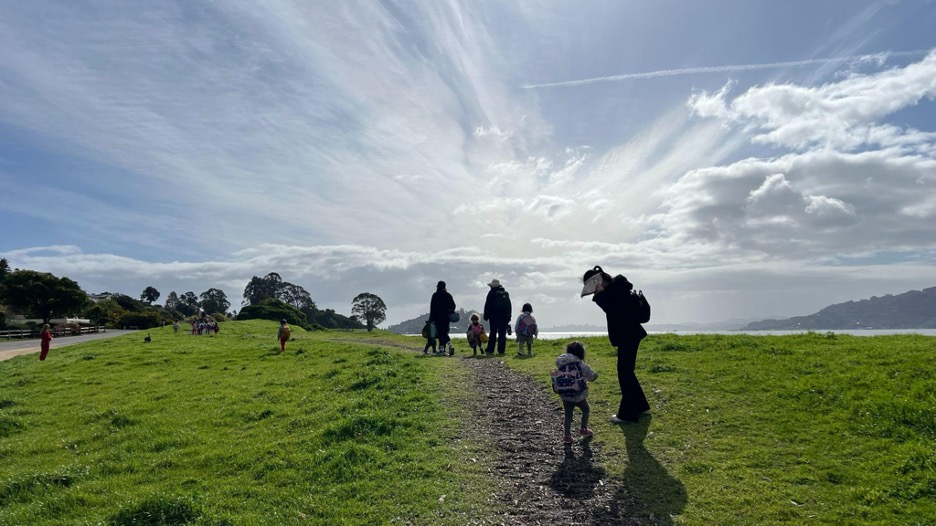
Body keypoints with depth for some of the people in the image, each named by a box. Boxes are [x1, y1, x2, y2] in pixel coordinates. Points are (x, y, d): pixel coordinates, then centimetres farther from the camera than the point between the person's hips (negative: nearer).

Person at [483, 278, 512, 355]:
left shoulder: (492, 293, -5)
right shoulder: (506, 293, 10)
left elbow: (487, 305, -6)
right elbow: (509, 306, 14)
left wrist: (486, 316, 0)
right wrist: (509, 317, 18)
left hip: (494, 316, -3)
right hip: (504, 316, 3)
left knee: (493, 333, 6)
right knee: (502, 334, 2)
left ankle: (490, 349, 7)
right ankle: (501, 350, -1)